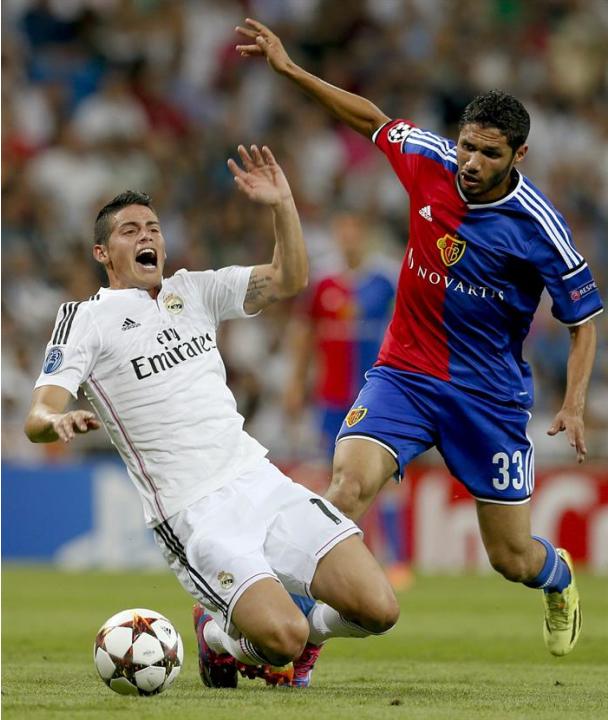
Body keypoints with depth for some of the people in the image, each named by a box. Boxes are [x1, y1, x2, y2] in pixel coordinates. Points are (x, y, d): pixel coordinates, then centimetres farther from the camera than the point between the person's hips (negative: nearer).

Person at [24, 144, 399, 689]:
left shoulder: (193, 291, 17)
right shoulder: (85, 320, 3)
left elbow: (290, 280, 9)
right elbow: (37, 419, -7)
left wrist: (282, 204, -6)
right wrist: (57, 422, -31)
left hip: (262, 483, 5)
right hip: (194, 516, -5)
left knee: (378, 608, -10)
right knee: (283, 637, -26)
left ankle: (300, 629, 20)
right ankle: (220, 636, 9)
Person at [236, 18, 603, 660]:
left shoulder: (537, 227, -16)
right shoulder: (429, 161, -8)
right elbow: (373, 120, 12)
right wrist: (289, 69, 9)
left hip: (490, 395, -2)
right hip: (404, 372, 2)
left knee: (513, 559, 6)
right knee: (350, 481, -27)